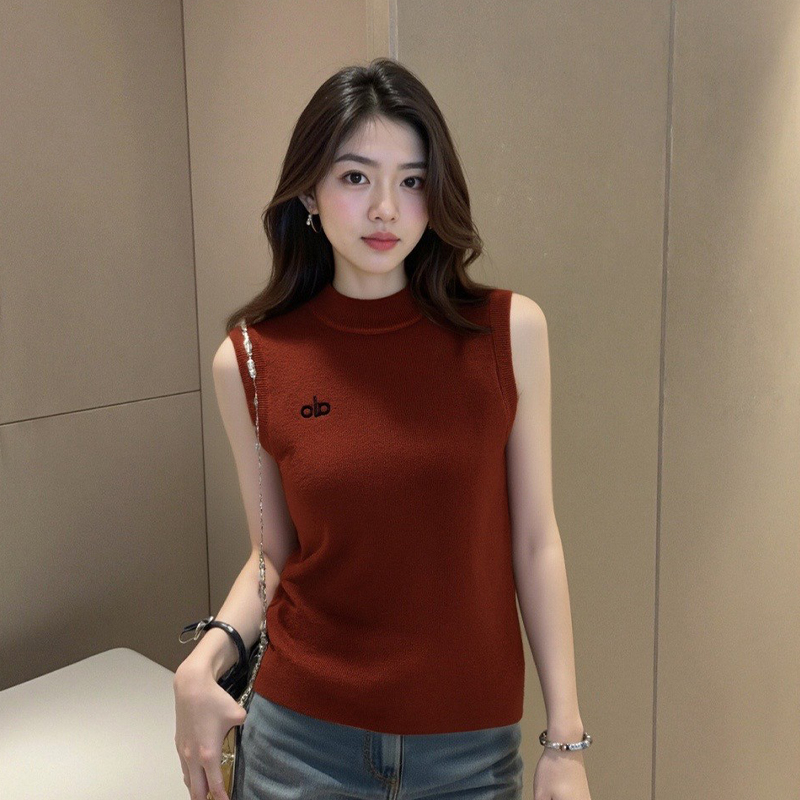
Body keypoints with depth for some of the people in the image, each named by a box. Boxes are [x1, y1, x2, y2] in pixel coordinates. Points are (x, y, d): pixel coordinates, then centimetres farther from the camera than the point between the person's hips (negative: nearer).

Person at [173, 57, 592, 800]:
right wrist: (202, 662, -12)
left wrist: (565, 740, -3)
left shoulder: (510, 330, -9)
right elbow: (274, 555, 4)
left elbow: (534, 542, -4)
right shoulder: (249, 360, -7)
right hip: (301, 739, 0)